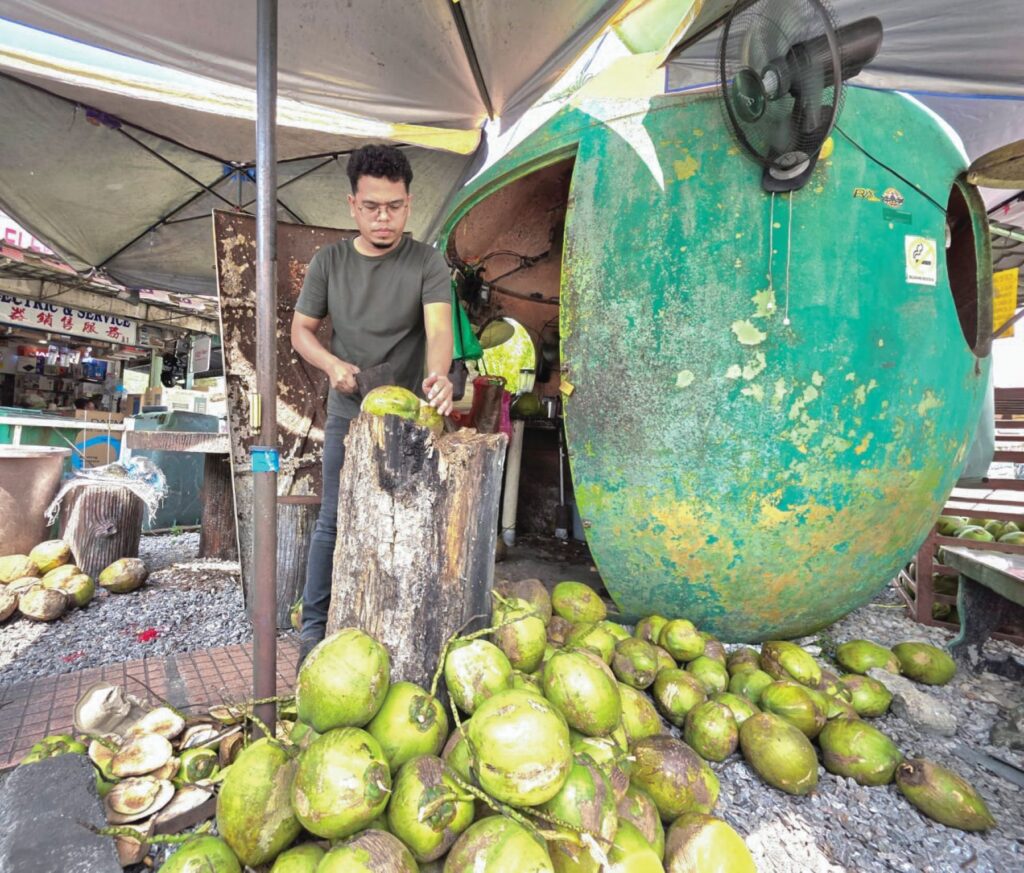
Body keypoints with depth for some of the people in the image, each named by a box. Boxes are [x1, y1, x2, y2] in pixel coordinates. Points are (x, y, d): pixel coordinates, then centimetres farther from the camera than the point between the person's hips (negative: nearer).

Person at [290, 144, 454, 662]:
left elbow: (439, 328, -22)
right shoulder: (329, 261, 2)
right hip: (348, 414, 2)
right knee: (333, 520, 4)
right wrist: (332, 365, -13)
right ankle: (314, 627, 18)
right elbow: (300, 328, 8)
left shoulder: (426, 262, -6)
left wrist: (439, 375, -44)